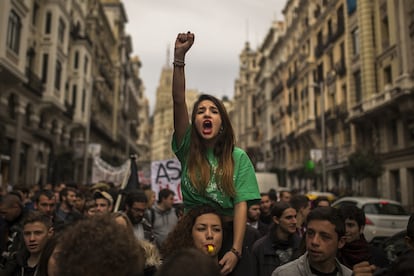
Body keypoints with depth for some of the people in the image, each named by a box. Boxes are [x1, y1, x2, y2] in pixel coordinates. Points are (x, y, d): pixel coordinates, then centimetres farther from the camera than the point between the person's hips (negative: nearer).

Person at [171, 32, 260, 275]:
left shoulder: (238, 158, -4)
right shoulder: (188, 150, -2)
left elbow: (241, 205, -10)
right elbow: (179, 101, -13)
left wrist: (236, 250, -21)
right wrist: (179, 56, -21)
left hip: (227, 235, -1)